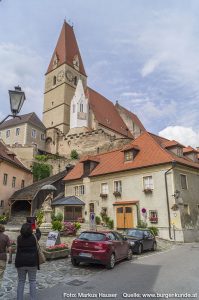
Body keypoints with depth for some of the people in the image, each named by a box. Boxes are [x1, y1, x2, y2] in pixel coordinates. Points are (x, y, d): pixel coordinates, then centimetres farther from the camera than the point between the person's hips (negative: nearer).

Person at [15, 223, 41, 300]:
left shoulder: (19, 238, -5)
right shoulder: (34, 237, -9)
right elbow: (39, 234, 13)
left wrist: (25, 227, 26)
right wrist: (36, 227, 30)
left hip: (20, 263, 2)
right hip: (32, 262, -2)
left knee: (21, 281, 15)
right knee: (32, 281, 12)